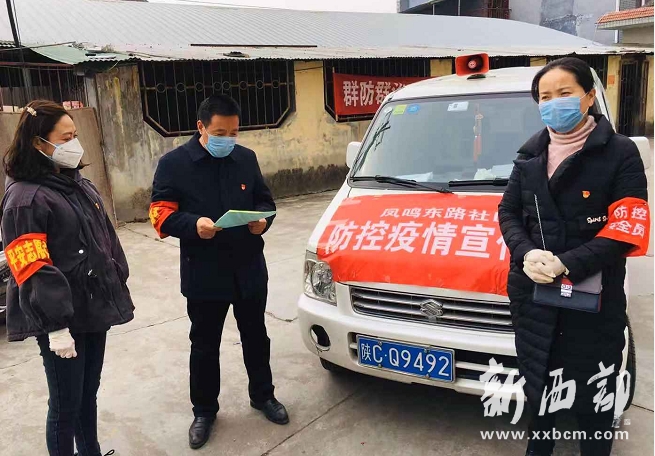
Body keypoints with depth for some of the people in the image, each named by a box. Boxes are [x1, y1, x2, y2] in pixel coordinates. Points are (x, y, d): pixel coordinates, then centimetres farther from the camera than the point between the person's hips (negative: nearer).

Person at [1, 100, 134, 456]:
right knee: (66, 404, 6)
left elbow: (106, 242, 16)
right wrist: (55, 326, -19)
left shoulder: (81, 186, 12)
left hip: (94, 309, 8)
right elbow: (32, 270, -18)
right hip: (62, 319, -7)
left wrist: (119, 291, 15)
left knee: (88, 394, 20)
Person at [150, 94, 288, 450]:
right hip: (203, 274, -3)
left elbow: (264, 200, 12)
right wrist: (193, 225, -26)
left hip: (250, 269, 3)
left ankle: (263, 396, 39)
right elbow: (161, 214, -7)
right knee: (204, 346, 11)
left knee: (255, 337, 18)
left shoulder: (246, 158, 5)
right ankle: (204, 410, 31)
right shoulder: (174, 163, -7)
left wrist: (263, 219, -11)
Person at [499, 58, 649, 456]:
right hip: (531, 292, 5)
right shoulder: (531, 153, 7)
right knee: (537, 382, 21)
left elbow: (626, 230, -13)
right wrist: (527, 254, -13)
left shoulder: (620, 153, -7)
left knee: (594, 393, 11)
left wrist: (567, 264, -23)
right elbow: (508, 212, 7)